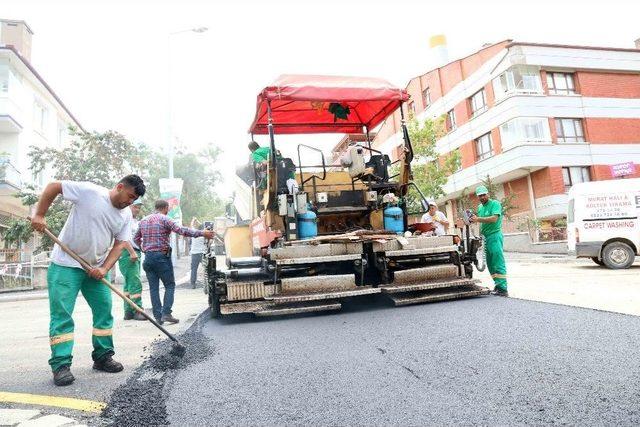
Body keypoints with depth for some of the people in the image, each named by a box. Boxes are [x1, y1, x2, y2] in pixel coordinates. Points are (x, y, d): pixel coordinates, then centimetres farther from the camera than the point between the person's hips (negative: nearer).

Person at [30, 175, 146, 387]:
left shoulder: (126, 214, 1)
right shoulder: (89, 191, -16)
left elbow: (119, 244, 0)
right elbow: (53, 186, -10)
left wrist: (104, 268, -13)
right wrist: (39, 215, -16)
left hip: (96, 268, 6)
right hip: (66, 264, -6)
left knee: (104, 310, 6)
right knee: (61, 314, -5)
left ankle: (103, 357, 18)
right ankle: (61, 365, 2)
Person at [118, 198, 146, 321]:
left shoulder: (135, 220, 22)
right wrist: (132, 252, -21)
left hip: (135, 253, 10)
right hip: (127, 253, -10)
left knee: (129, 283, 10)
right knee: (135, 283, -11)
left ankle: (128, 312, 14)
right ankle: (137, 311, -8)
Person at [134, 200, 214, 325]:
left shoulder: (143, 220, 14)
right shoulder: (164, 219, -7)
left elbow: (136, 238, 22)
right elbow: (181, 230, -18)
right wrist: (201, 233, -19)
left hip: (148, 257, 6)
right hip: (161, 257, -6)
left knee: (153, 288, 7)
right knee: (170, 285, 4)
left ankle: (158, 316, 7)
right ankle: (166, 313, -6)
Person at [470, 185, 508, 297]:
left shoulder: (495, 204, -4)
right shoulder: (480, 207, 19)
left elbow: (494, 219, -18)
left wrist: (478, 219, -22)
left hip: (494, 235, -8)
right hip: (484, 237, 8)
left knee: (498, 262, -9)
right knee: (490, 264, 7)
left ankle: (502, 289, -10)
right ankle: (497, 285, 13)